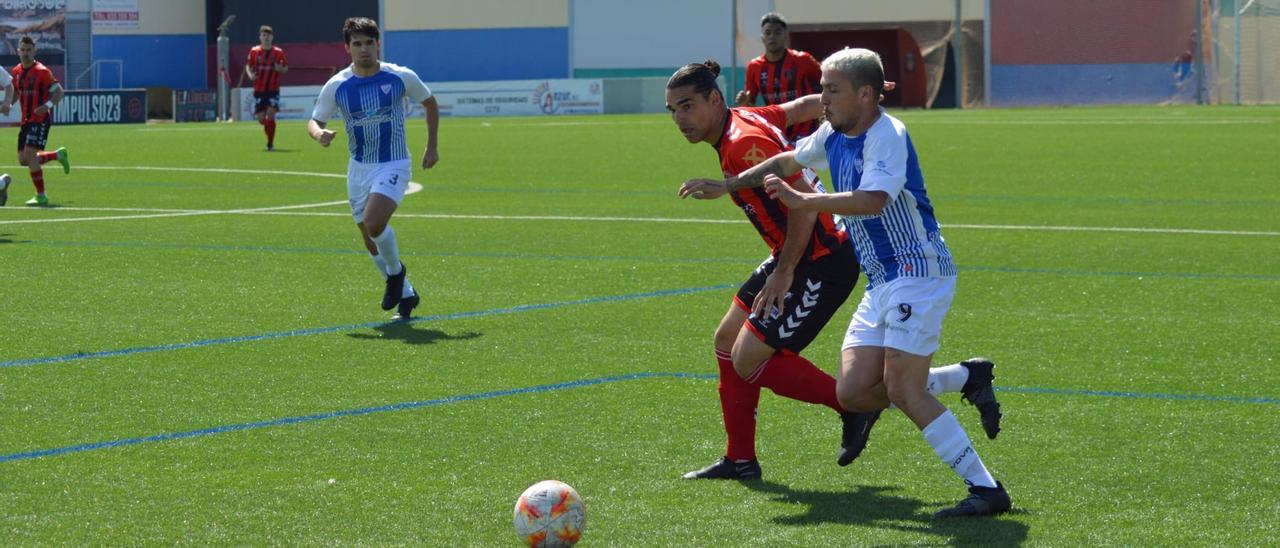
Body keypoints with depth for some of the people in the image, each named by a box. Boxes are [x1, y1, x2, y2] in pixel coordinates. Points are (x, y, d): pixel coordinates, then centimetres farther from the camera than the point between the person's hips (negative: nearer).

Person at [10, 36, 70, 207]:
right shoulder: (17, 71, 10)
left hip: (40, 119, -8)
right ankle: (59, 155, 30)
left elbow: (59, 91, -10)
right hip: (26, 120, 8)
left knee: (29, 155, -18)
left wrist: (48, 105, -26)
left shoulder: (42, 71, -10)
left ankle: (41, 196, -10)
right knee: (23, 159, 7)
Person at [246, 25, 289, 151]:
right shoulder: (254, 51, 3)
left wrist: (280, 69, -17)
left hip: (273, 89, -2)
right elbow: (248, 66, 11)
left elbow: (286, 69, 6)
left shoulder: (278, 52, 0)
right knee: (260, 118, -2)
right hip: (259, 89, 2)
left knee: (270, 113, -18)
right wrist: (250, 75, -10)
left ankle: (270, 144, -11)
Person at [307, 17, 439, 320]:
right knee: (371, 240, 8)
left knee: (374, 223, -26)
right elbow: (314, 122, 2)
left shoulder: (401, 77, -9)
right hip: (359, 168, 4)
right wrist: (319, 134, -23)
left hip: (393, 165, -4)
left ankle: (396, 272, 2)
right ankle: (406, 294, 27)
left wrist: (431, 147, 5)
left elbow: (430, 104, 8)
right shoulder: (336, 86, -6)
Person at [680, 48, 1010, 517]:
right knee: (853, 392, -2)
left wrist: (803, 201, -27)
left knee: (902, 390, -18)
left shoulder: (887, 135, -15)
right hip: (882, 282, 9)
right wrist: (727, 186, 30)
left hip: (918, 272, -9)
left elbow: (873, 199, -31)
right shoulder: (833, 135, 12)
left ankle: (986, 488, -13)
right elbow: (788, 161, 31)